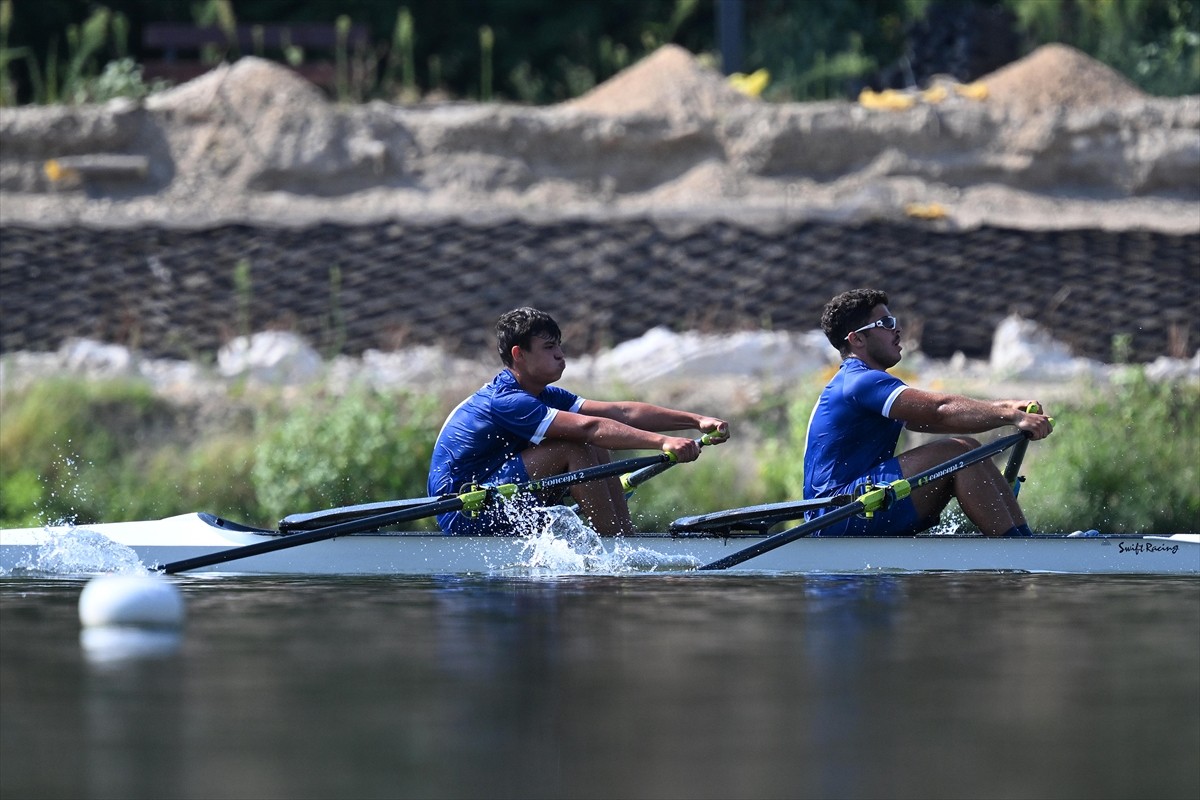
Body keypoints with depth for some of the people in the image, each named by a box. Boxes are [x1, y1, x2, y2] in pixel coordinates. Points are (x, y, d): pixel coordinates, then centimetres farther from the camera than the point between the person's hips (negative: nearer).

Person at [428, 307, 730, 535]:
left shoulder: (544, 397, 9)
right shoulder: (507, 402, -21)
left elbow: (621, 413, 1)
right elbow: (590, 427, -31)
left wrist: (696, 420, -8)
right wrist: (662, 442, -37)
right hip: (464, 517, -10)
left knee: (596, 452, 0)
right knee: (573, 449, -20)